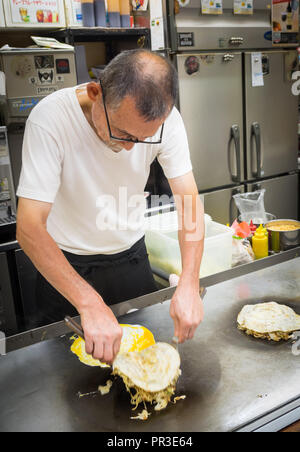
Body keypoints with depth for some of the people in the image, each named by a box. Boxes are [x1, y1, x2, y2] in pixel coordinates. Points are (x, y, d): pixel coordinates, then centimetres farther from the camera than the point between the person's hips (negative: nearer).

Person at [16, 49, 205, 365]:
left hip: (131, 254, 3)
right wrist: (90, 304, -43)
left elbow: (189, 200, -18)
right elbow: (29, 227, -34)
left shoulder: (166, 119, -20)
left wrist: (189, 284, -31)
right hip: (64, 262, -2)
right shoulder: (50, 119, -30)